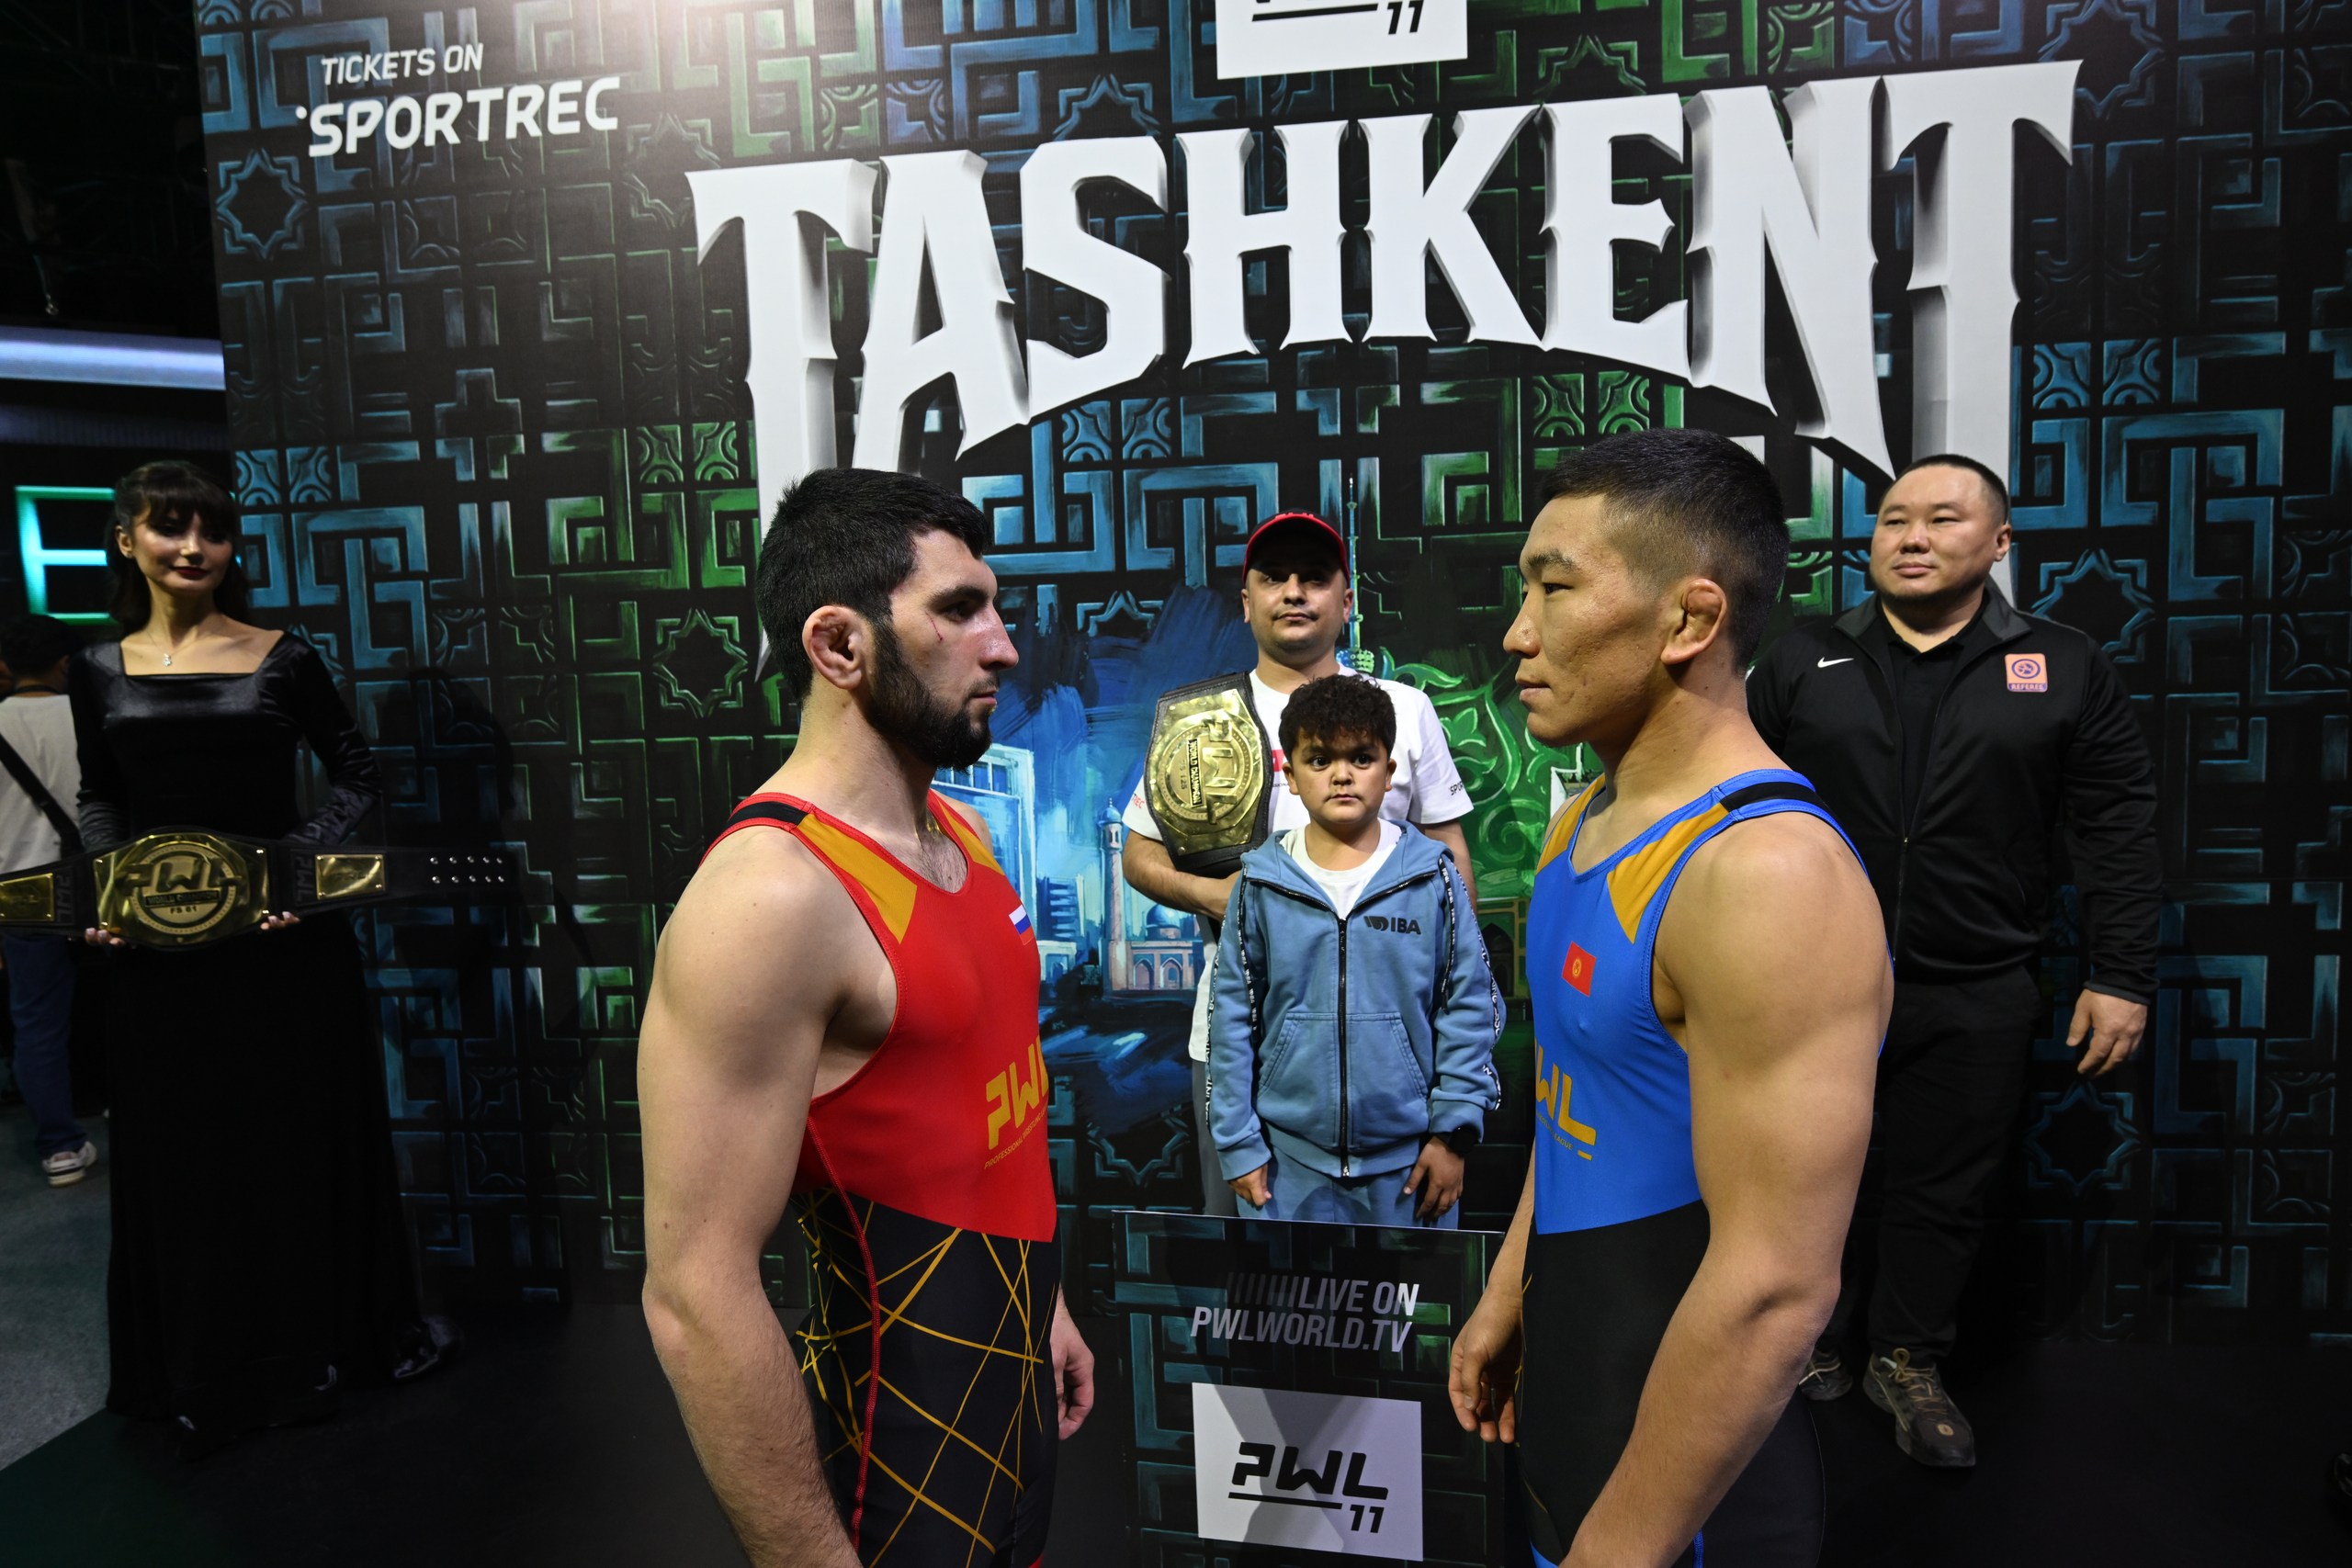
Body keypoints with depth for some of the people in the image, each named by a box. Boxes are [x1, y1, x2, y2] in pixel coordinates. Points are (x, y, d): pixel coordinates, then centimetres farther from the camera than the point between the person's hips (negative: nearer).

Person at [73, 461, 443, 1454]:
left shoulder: (282, 661, -3)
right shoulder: (102, 672, 6)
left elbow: (357, 775, 0)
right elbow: (100, 800, 15)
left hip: (282, 936, -2)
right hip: (160, 951, 3)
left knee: (304, 1139, 9)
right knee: (181, 1154, 12)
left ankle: (314, 1342, 30)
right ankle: (206, 1365, 29)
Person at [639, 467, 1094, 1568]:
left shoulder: (959, 835, 3)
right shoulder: (770, 894, -26)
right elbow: (699, 1302, -26)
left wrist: (1043, 1305, 17)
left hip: (1012, 1382, 8)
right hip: (904, 1433, -8)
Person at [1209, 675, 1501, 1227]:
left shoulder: (1433, 877, -4)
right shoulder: (1260, 884, -3)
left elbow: (1470, 1008, -2)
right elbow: (1234, 1020, 1)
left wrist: (1452, 1131, -5)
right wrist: (1238, 1144, 0)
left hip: (1408, 1158, 0)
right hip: (1289, 1160, 1)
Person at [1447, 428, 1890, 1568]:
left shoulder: (1767, 874, -27)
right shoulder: (1583, 824, 2)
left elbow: (1776, 1286, -27)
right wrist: (1506, 1302, 17)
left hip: (1685, 1465, -8)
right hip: (1568, 1391, 8)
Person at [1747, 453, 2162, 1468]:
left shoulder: (2066, 671, 3)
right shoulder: (1799, 663, 3)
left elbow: (2117, 836, 3)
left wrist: (2121, 977, -1)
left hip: (1976, 999, 0)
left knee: (1942, 1194, 12)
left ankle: (1909, 1362, 31)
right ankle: (1811, 1345, 32)